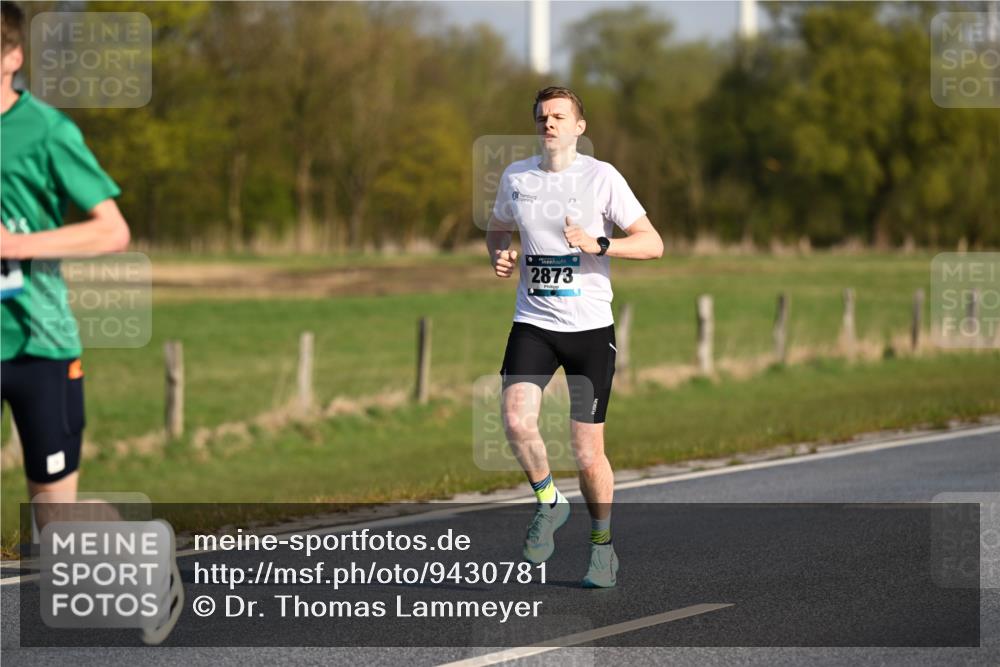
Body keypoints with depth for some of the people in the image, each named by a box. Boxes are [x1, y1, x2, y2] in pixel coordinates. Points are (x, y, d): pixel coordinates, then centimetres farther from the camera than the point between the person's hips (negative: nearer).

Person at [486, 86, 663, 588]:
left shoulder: (601, 177, -5)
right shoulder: (516, 177, 6)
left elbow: (652, 244, -6)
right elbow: (498, 228, 25)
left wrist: (597, 244, -21)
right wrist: (500, 255, 2)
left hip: (590, 326, -2)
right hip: (533, 323, 2)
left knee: (587, 452, 0)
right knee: (516, 420, -22)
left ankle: (602, 542, 23)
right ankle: (548, 502, 6)